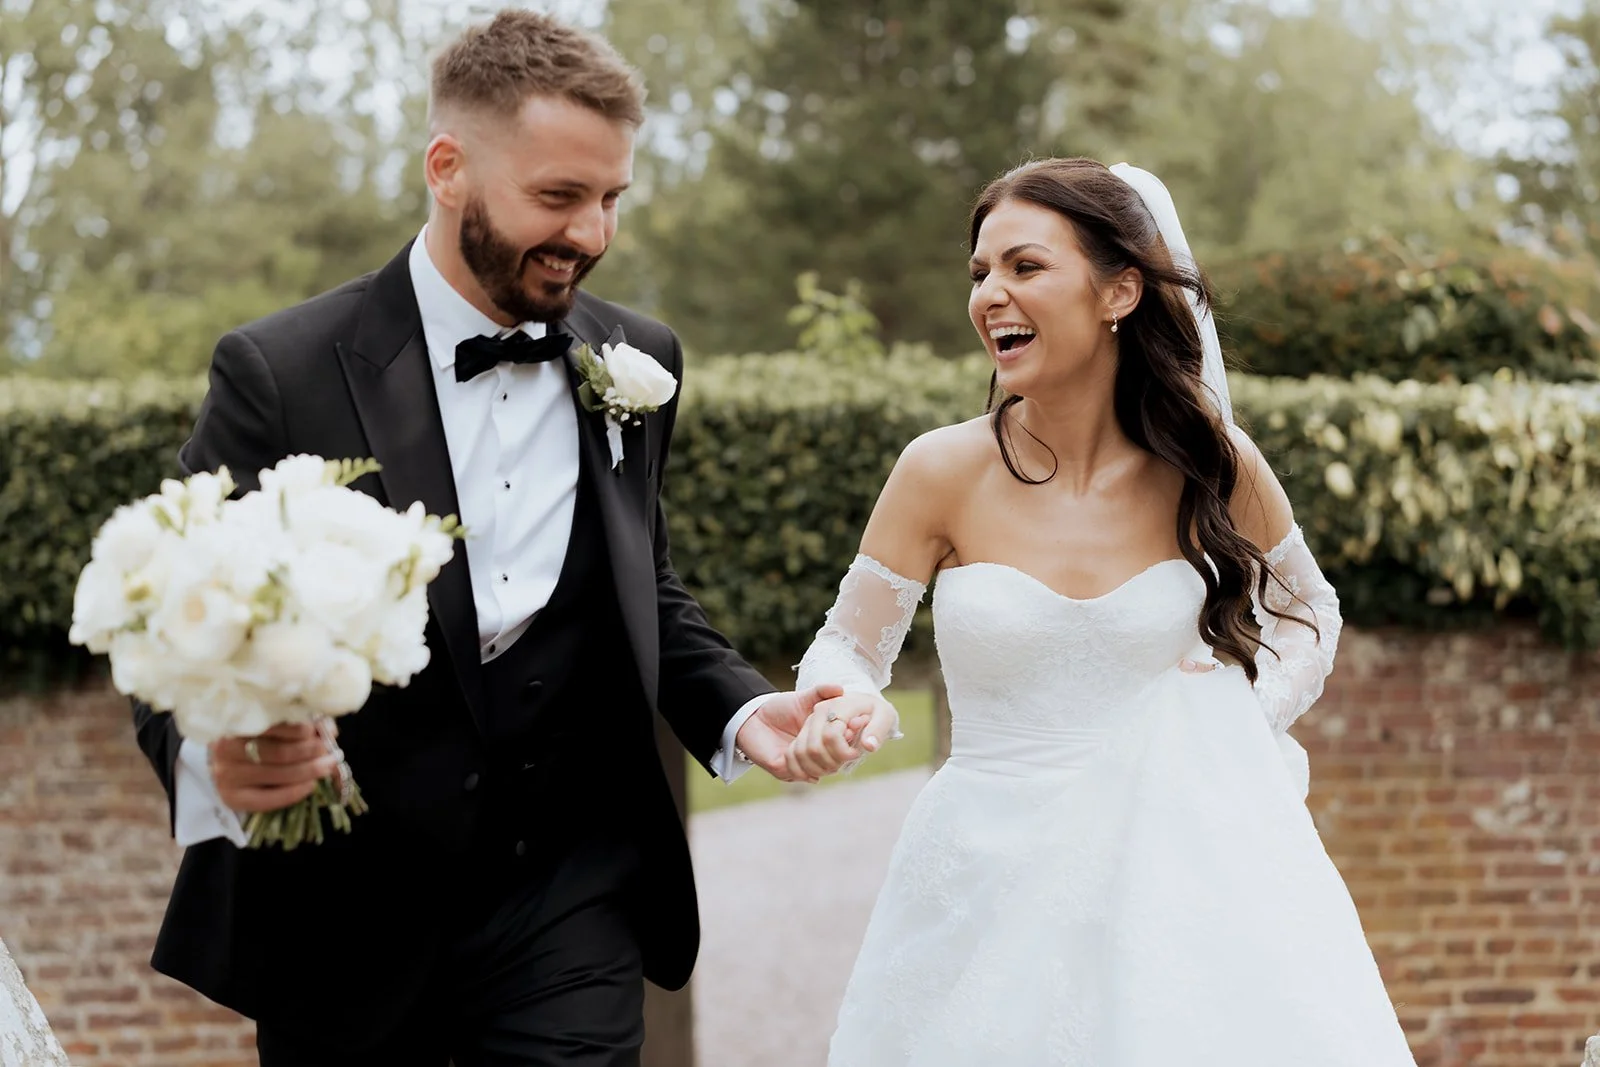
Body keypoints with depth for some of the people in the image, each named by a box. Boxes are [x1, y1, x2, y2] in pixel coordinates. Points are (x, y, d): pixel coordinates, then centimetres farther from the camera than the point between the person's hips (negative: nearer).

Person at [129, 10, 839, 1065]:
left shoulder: (639, 364, 5)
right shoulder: (282, 372, -9)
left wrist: (741, 711, -3)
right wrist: (212, 754, -30)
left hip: (574, 910, 3)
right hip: (343, 933, -2)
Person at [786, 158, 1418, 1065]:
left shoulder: (1211, 463, -5)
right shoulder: (945, 473, -9)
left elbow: (1309, 611, 14)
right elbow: (849, 646, 0)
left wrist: (1251, 717, -3)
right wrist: (847, 709, -22)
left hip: (1175, 882, 1)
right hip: (993, 883, 0)